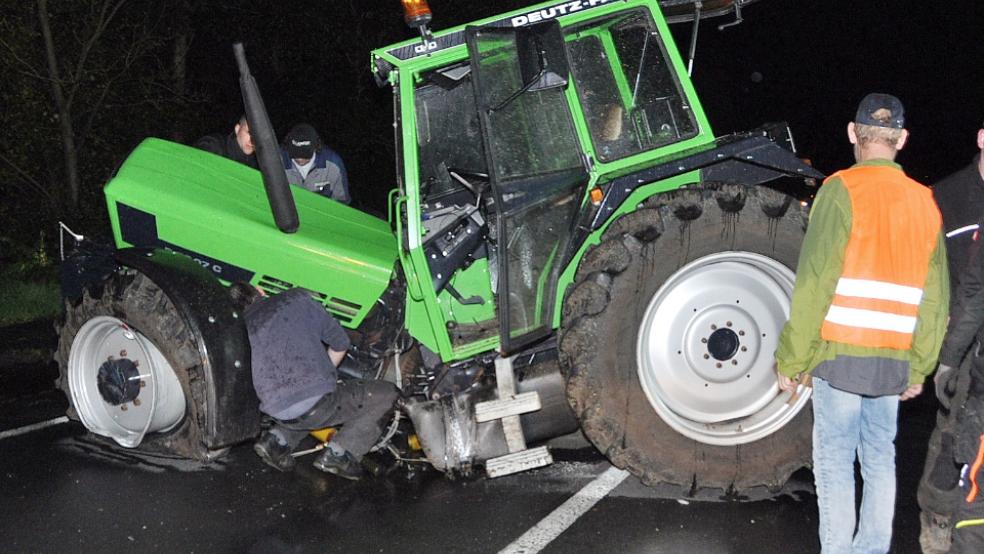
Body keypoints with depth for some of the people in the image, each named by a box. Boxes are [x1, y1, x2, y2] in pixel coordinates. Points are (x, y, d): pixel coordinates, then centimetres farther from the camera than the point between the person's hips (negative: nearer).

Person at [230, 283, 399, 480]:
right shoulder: (298, 299, 11)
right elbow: (340, 343, 14)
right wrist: (328, 372, 34)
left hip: (278, 414, 6)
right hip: (316, 403, -5)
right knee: (386, 394, 10)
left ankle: (277, 439, 13)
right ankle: (338, 453, -4)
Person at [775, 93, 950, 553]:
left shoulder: (843, 190, -8)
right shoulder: (925, 203, 8)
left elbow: (814, 283, -12)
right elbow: (936, 298, 11)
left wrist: (791, 361, -6)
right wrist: (920, 369, 19)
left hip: (840, 354, -5)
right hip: (894, 360, 5)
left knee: (835, 462, 1)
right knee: (880, 458, 14)